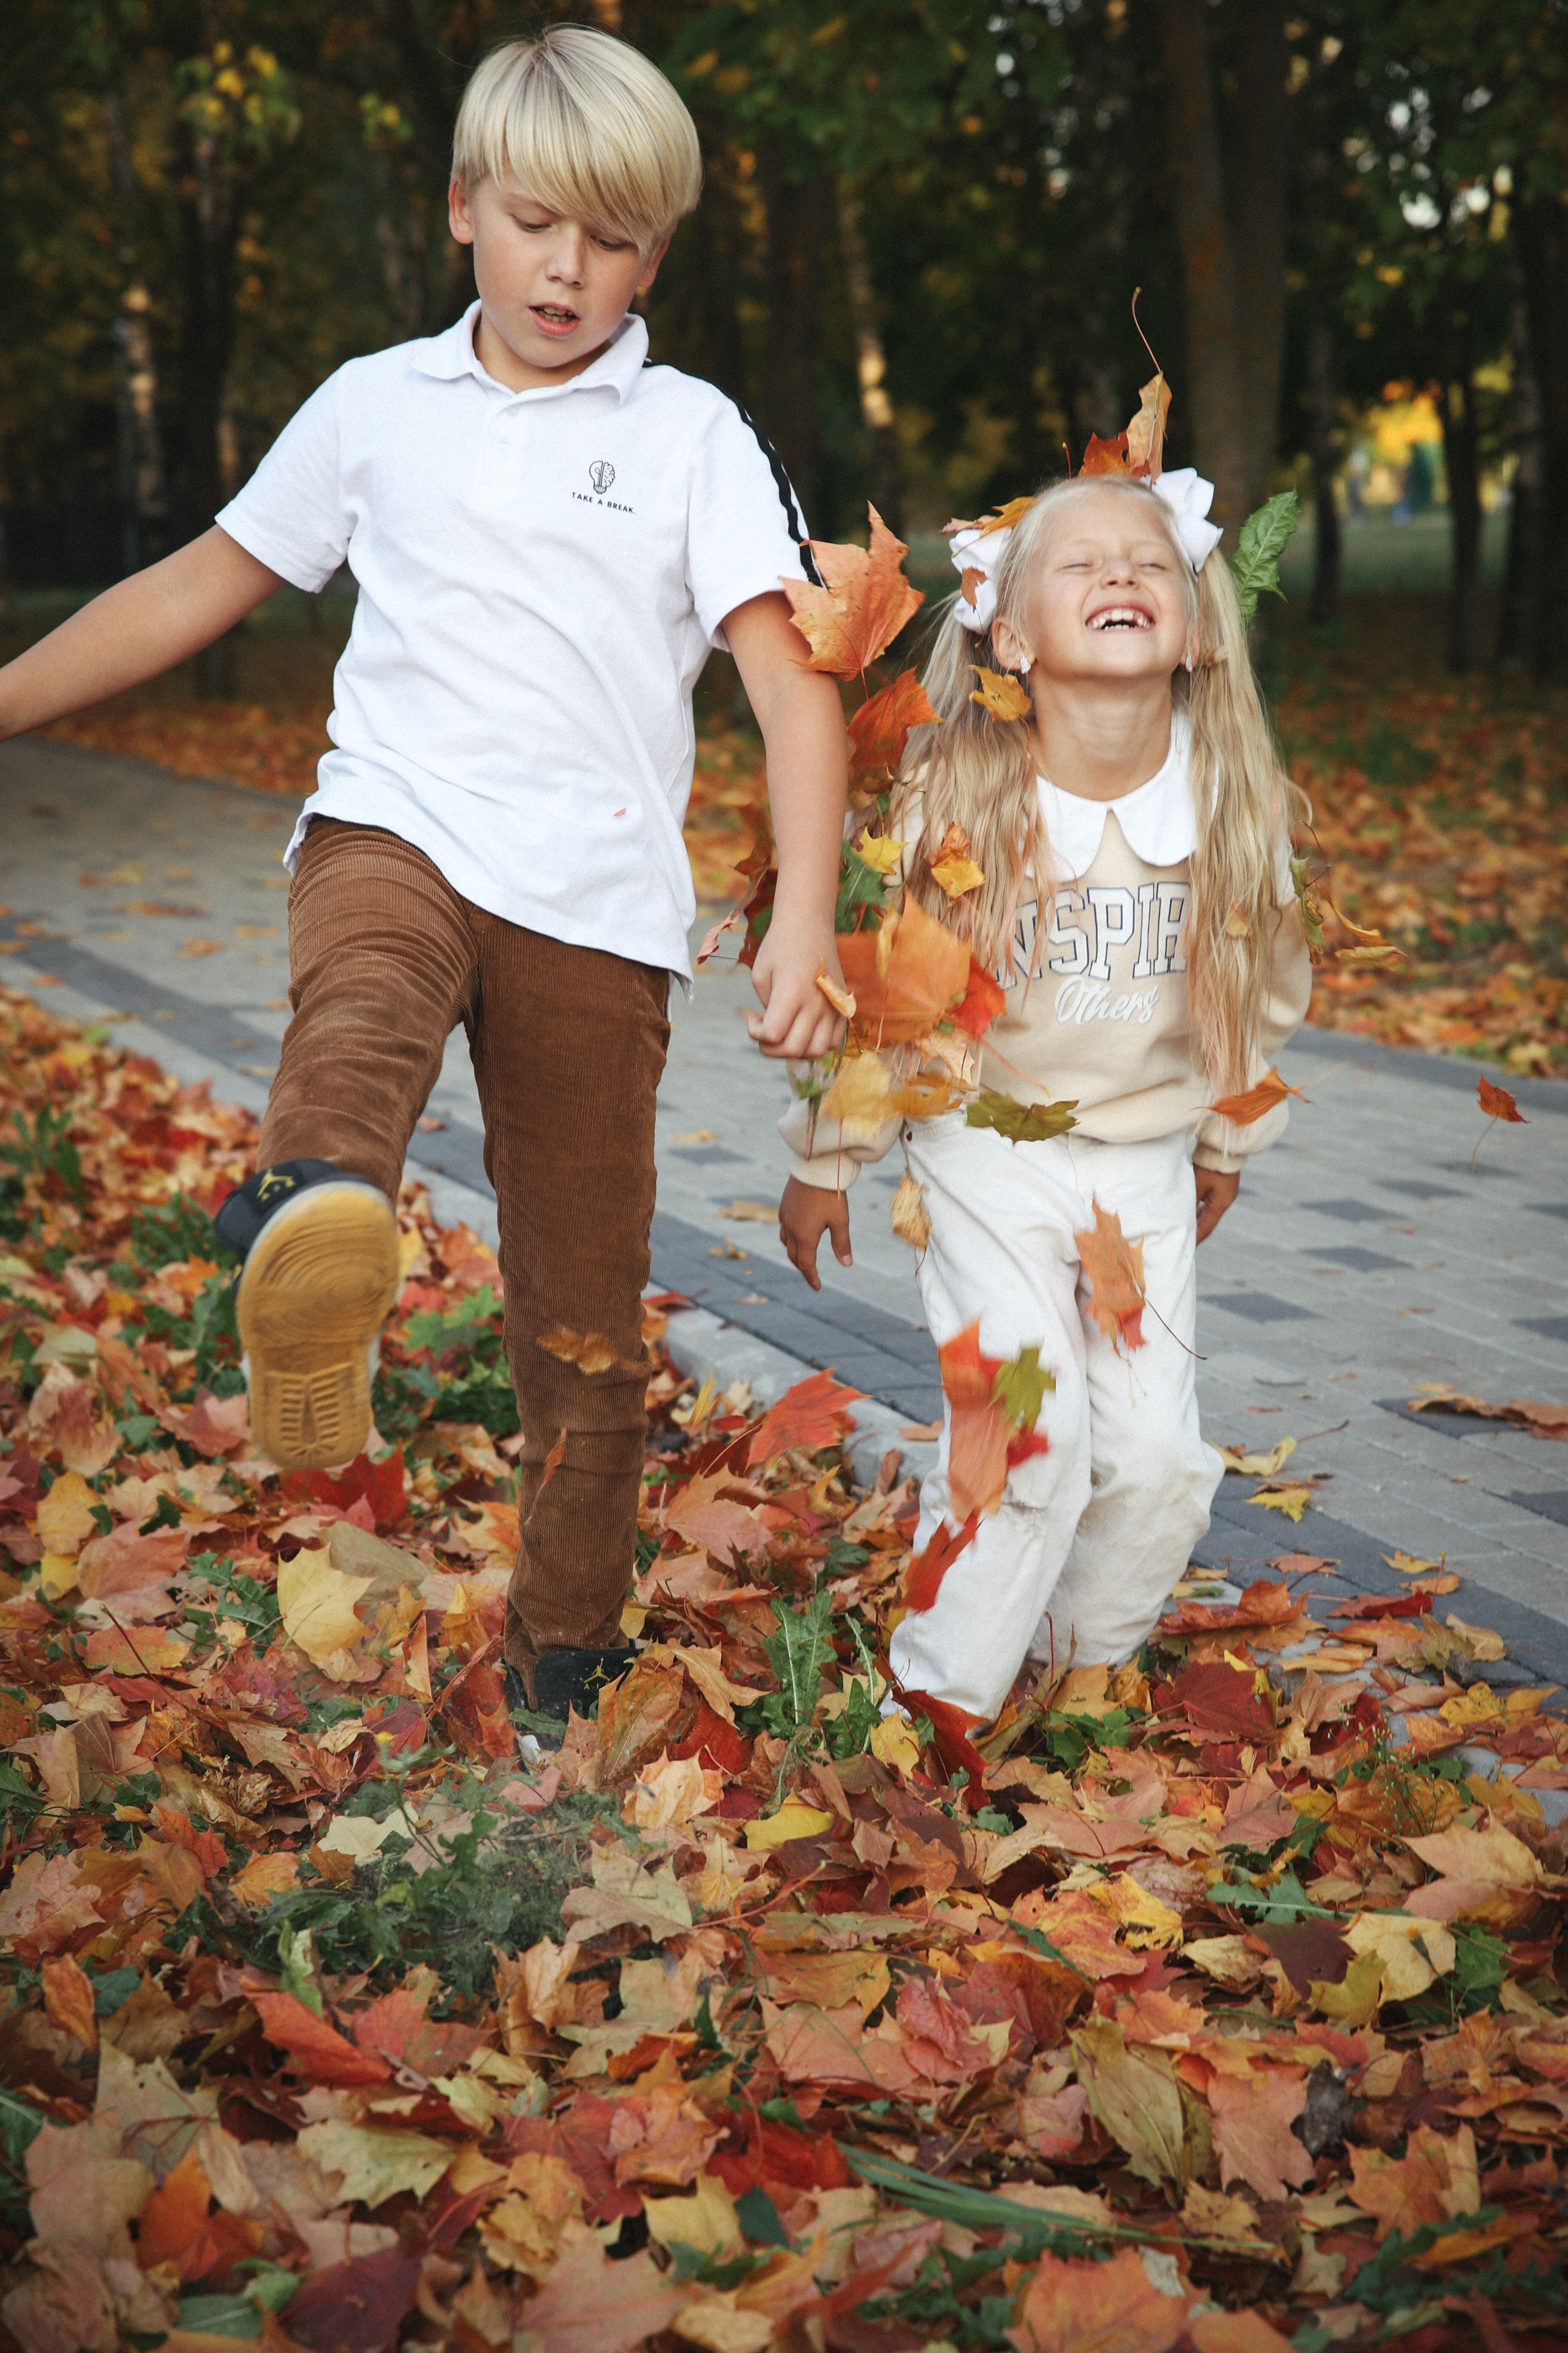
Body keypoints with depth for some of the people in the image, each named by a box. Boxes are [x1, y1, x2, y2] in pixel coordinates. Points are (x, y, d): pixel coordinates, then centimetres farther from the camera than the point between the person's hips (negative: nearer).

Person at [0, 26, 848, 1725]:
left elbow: (792, 685, -1)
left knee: (583, 1318, 3)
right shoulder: (374, 405, 14)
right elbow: (200, 588, 22)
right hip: (393, 828, 1)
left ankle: (563, 1672, 19)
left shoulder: (694, 435, 8)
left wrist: (805, 916, -16)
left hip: (594, 900, -1)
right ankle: (315, 1217, -71)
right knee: (360, 1002, -38)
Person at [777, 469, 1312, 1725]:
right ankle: (942, 1692, 8)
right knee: (1027, 1425, -13)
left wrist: (1228, 1141, 18)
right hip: (990, 1145, -3)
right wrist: (825, 1160, 1)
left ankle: (1083, 1661, 27)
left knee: (1158, 1453, 0)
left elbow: (1263, 985, 8)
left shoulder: (1236, 804, -9)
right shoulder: (949, 800, -18)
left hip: (1149, 1159, 3)